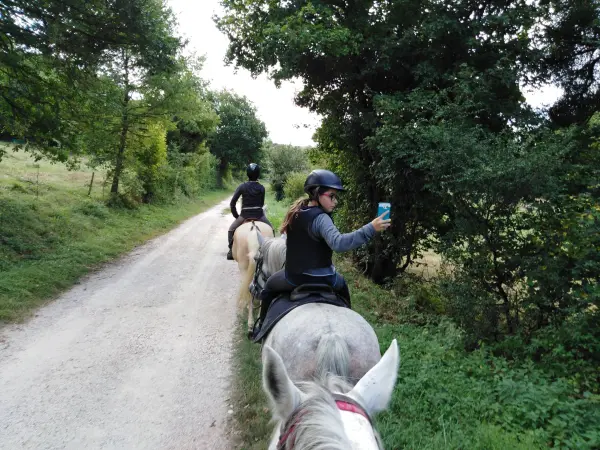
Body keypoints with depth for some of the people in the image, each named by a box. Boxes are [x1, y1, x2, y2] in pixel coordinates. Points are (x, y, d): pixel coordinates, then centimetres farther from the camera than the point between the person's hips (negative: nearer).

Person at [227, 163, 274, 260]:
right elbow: (262, 203, 7)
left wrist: (236, 216, 8)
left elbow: (232, 203, -4)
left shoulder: (242, 186, -4)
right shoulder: (261, 188, -1)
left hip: (244, 215, -1)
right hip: (259, 214, 1)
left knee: (231, 230, 22)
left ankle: (231, 251, 15)